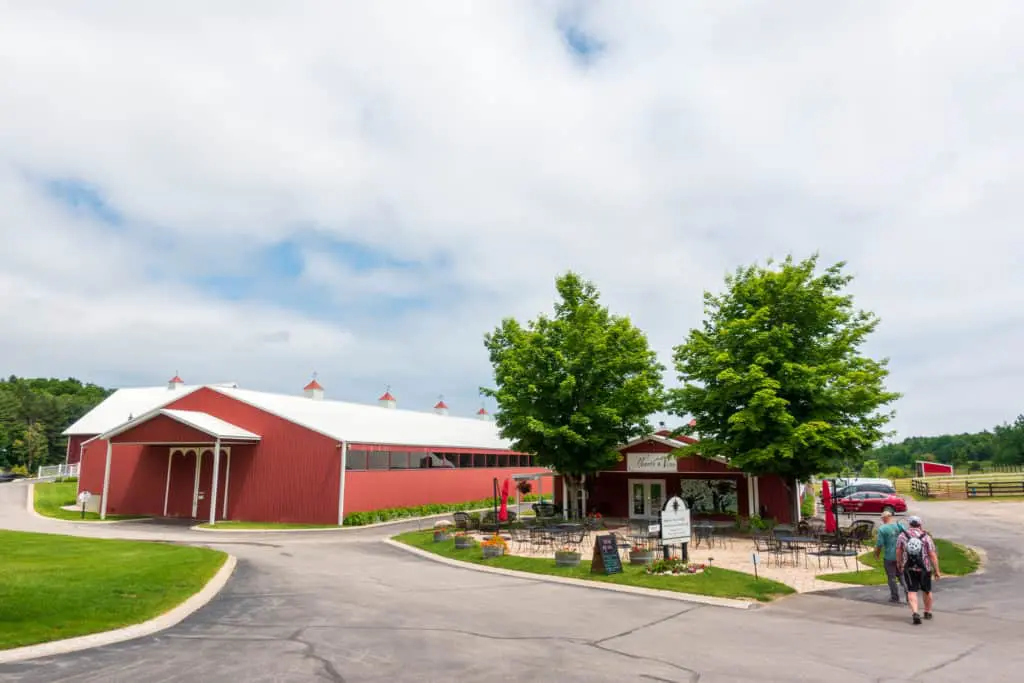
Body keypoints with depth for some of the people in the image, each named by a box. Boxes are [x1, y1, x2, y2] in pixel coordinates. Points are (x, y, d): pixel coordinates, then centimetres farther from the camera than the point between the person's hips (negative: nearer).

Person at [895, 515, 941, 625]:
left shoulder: (902, 535, -3)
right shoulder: (926, 537, -7)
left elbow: (898, 552, 3)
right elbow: (933, 555, -10)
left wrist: (899, 564, 18)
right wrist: (936, 571, -4)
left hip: (908, 569, 0)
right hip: (924, 568, 1)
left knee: (912, 592, -1)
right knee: (927, 591, 20)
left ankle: (915, 613, -19)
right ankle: (928, 612, 35)